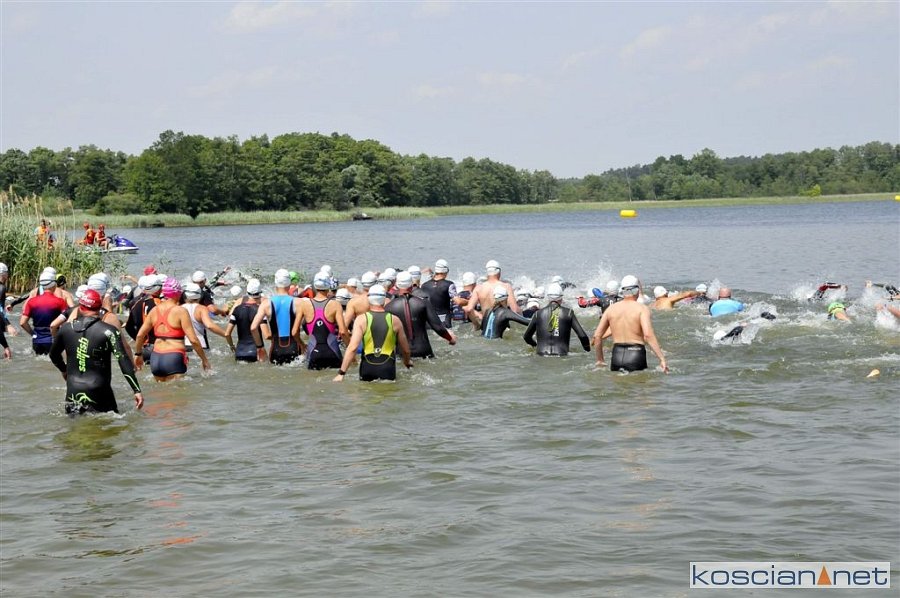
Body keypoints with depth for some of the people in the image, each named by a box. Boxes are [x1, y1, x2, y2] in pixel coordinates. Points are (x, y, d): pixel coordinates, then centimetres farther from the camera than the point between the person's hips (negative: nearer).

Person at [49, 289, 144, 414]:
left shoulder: (66, 328, 5)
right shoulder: (108, 331, -8)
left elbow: (53, 355, 21)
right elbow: (124, 361, -13)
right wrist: (137, 391, -13)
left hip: (72, 393, 4)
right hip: (98, 393, -4)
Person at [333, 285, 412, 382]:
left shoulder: (361, 319, -1)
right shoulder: (394, 320, 3)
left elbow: (352, 347, -12)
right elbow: (405, 349, 13)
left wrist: (341, 373, -11)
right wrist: (408, 362, 35)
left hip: (367, 367, 0)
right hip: (387, 369, 0)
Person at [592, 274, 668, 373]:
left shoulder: (611, 309, 8)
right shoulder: (642, 308, -5)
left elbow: (597, 336, 9)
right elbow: (648, 334, -18)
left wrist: (600, 360, 20)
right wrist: (662, 358, -18)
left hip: (617, 355, 4)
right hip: (636, 355, -4)